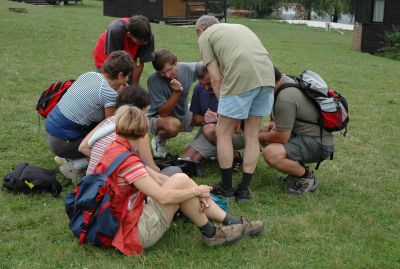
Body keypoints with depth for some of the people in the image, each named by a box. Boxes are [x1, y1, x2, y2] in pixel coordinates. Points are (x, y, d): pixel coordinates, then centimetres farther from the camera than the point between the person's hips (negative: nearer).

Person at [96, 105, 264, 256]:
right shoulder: (127, 160, -24)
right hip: (133, 231, -10)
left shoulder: (115, 150, 6)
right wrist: (196, 191, -8)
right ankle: (210, 234, 3)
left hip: (122, 221, 10)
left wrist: (196, 194, -3)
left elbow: (156, 177, 5)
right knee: (181, 180, -14)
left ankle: (232, 222, 11)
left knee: (181, 182, 10)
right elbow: (164, 197, -25)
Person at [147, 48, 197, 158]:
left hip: (184, 115, 5)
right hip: (159, 119, -5)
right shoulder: (153, 80, -26)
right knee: (173, 124, -40)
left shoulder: (188, 69, -16)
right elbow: (163, 113, -25)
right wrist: (177, 92, -38)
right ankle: (159, 140, -4)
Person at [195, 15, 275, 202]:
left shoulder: (205, 37, 16)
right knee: (252, 134, 15)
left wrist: (223, 106, 20)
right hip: (268, 76, 6)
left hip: (242, 77, -6)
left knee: (223, 133, 11)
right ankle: (244, 190, 21)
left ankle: (226, 188, 19)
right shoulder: (240, 27, 33)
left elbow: (216, 78, 7)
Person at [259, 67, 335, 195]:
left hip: (319, 144, -11)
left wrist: (259, 136, -2)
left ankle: (307, 177, -7)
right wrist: (275, 123, 7)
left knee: (270, 154, -29)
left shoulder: (284, 99, -25)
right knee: (266, 133, 16)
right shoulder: (286, 79, 6)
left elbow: (281, 138, -19)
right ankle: (298, 169, 16)